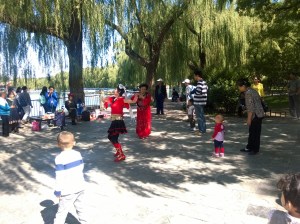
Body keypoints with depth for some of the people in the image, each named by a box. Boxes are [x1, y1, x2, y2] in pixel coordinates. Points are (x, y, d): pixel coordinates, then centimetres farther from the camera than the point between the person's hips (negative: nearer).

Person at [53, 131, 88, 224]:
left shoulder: (60, 158, -18)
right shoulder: (78, 154, 0)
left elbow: (59, 177, -17)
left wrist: (58, 191, -7)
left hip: (68, 191, -6)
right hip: (80, 187, 6)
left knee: (62, 212, 7)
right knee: (80, 208, 21)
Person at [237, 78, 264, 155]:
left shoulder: (248, 93, -18)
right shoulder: (252, 90, 12)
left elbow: (250, 107, -21)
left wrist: (249, 118, -17)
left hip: (256, 115, -10)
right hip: (258, 114, 10)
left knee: (255, 132, 1)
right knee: (252, 131, 17)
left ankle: (255, 150, 14)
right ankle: (249, 147, 27)